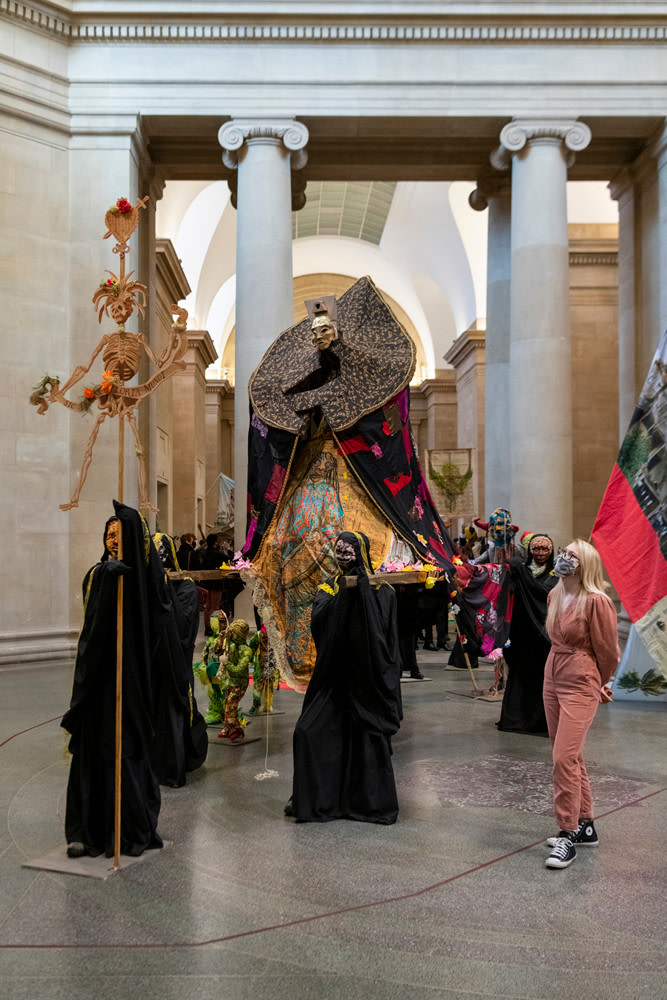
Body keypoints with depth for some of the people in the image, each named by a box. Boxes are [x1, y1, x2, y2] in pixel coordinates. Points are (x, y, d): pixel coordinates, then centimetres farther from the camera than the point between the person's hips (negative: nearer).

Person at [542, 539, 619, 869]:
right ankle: (585, 826, 28)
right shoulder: (555, 596, 6)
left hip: (580, 684, -8)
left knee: (565, 758, -12)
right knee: (570, 757, 15)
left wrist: (598, 683, 8)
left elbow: (608, 651, -8)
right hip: (553, 679, 8)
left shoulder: (596, 601, -17)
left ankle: (568, 836, -1)